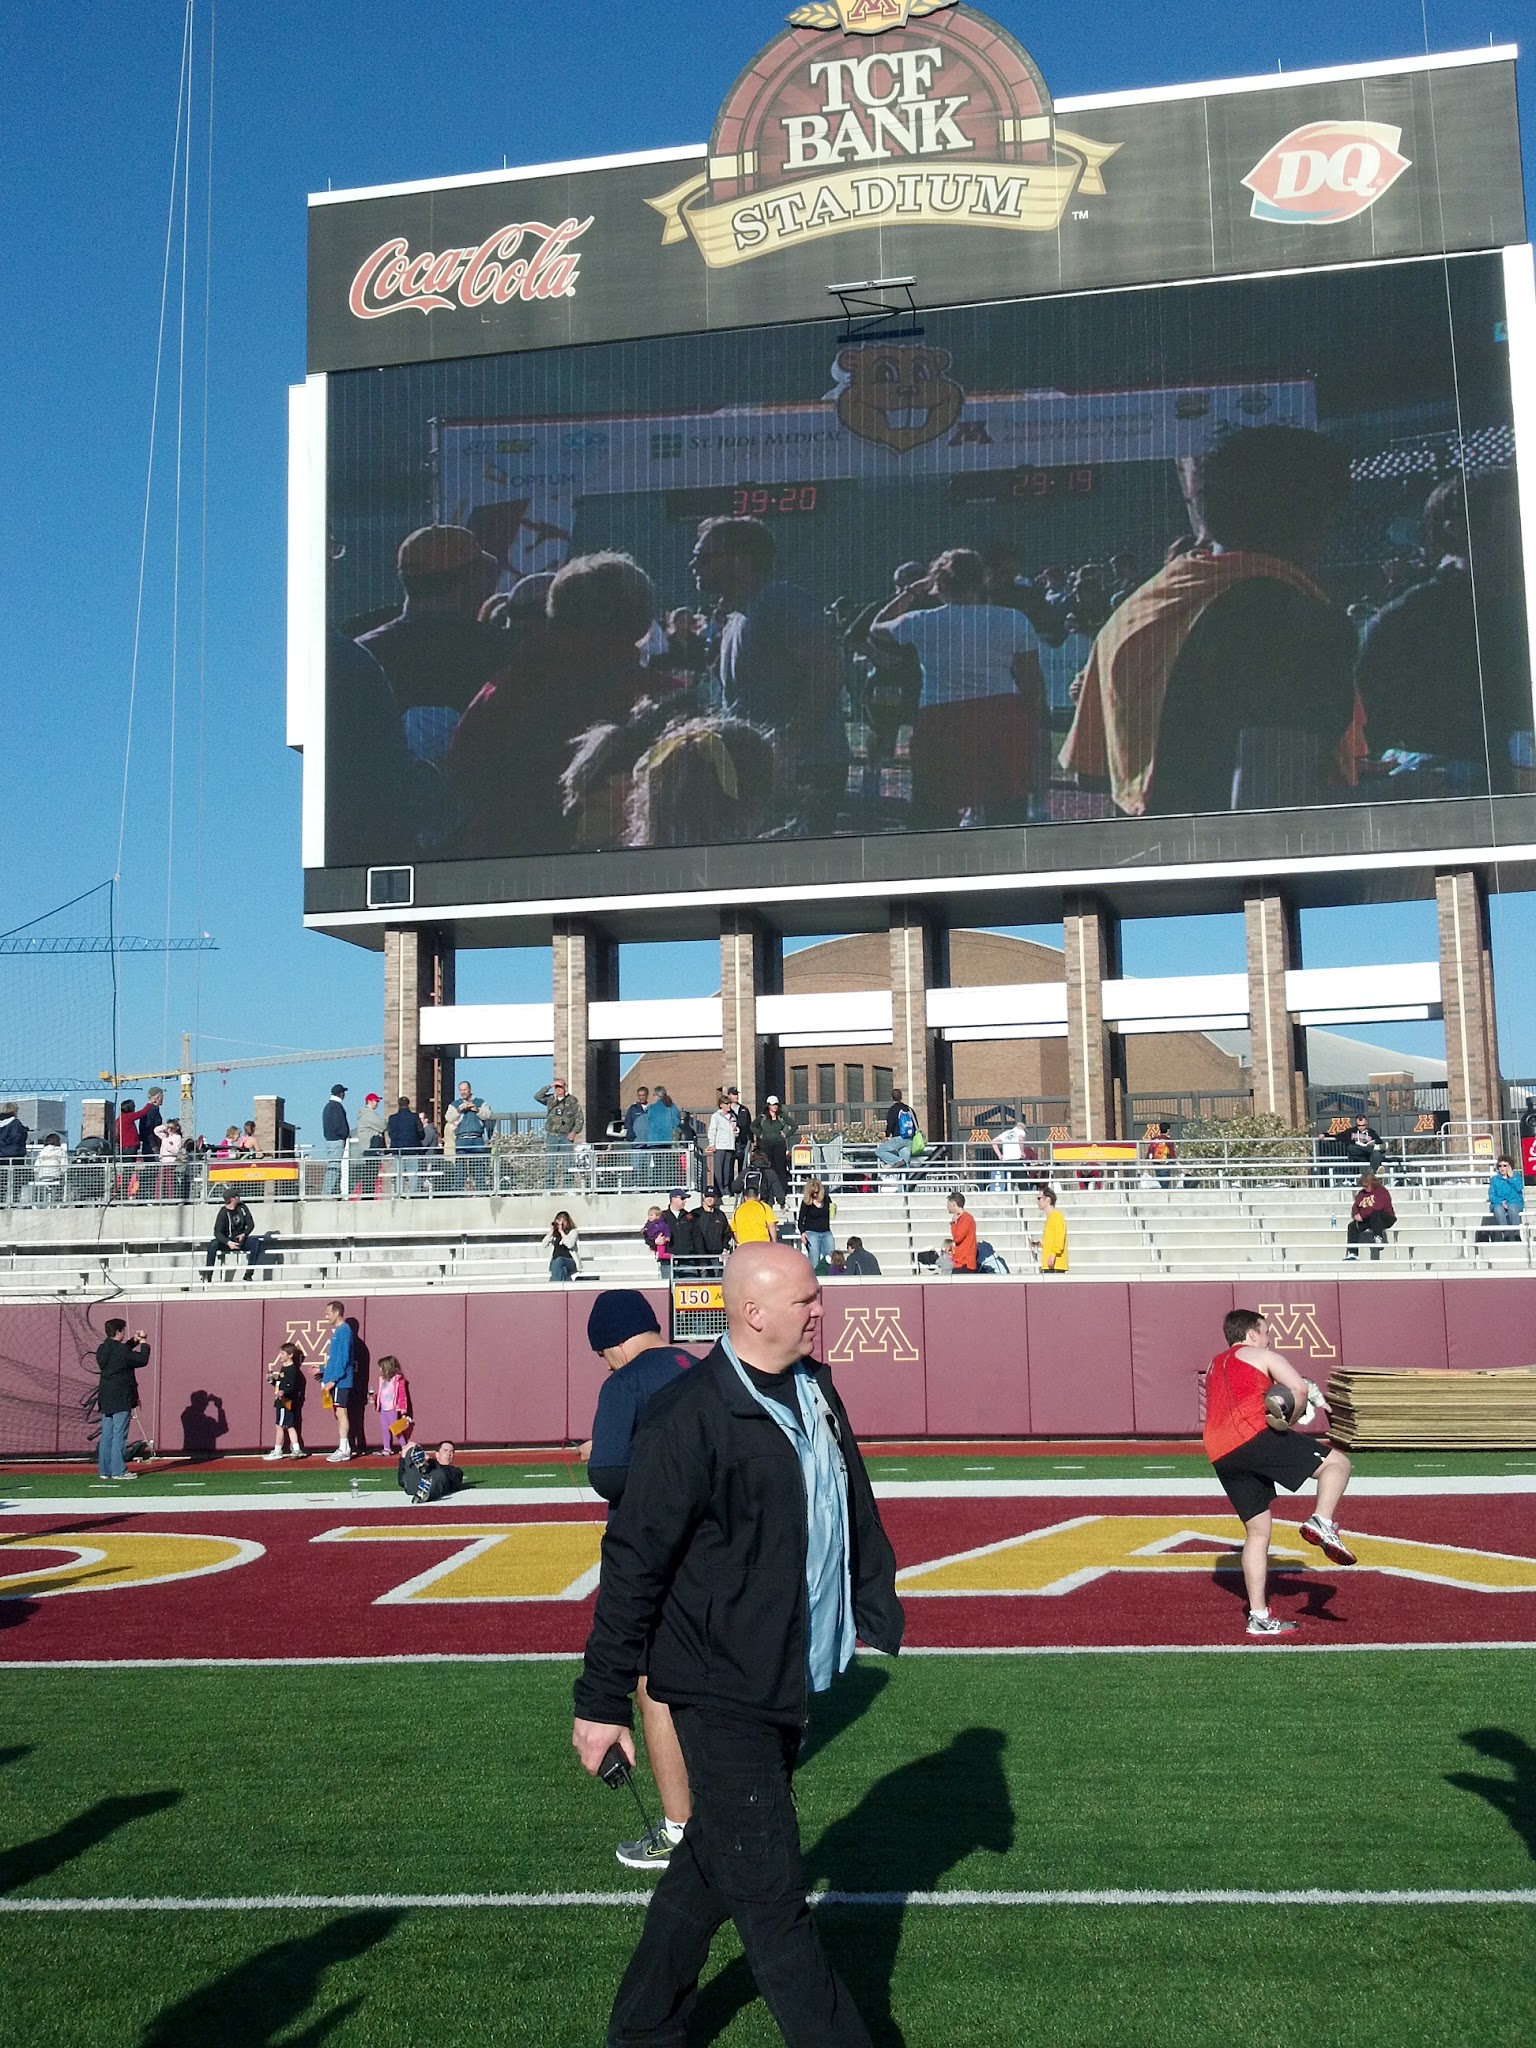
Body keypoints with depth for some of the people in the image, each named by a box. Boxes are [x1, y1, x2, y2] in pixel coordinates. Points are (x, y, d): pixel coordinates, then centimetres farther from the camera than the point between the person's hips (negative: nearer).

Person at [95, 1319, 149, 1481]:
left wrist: (135, 1341, 17)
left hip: (106, 1400, 8)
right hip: (121, 1400, -8)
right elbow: (142, 1360, -10)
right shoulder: (120, 1350, -17)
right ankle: (118, 1471, -4)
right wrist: (143, 1343, 4)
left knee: (106, 1435, 10)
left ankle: (104, 1470, 12)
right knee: (119, 1435, -5)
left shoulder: (102, 1349, 8)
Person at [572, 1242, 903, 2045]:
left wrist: (878, 1612, 17)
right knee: (770, 1895, 1)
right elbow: (633, 1562, -17)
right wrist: (602, 1699, -13)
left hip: (792, 1677, 8)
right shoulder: (688, 1417, -20)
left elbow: (856, 1513, 16)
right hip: (721, 1687, -8)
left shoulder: (816, 1388, 5)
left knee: (715, 1865, 21)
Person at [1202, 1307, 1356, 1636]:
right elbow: (1299, 1388, -5)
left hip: (1222, 1456, 7)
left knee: (1257, 1531, 12)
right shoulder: (1261, 1356, 10)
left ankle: (1259, 1617, 9)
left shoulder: (1215, 1366, 33)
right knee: (1337, 1462, 0)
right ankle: (1322, 1522, -23)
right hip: (1255, 1438, -7)